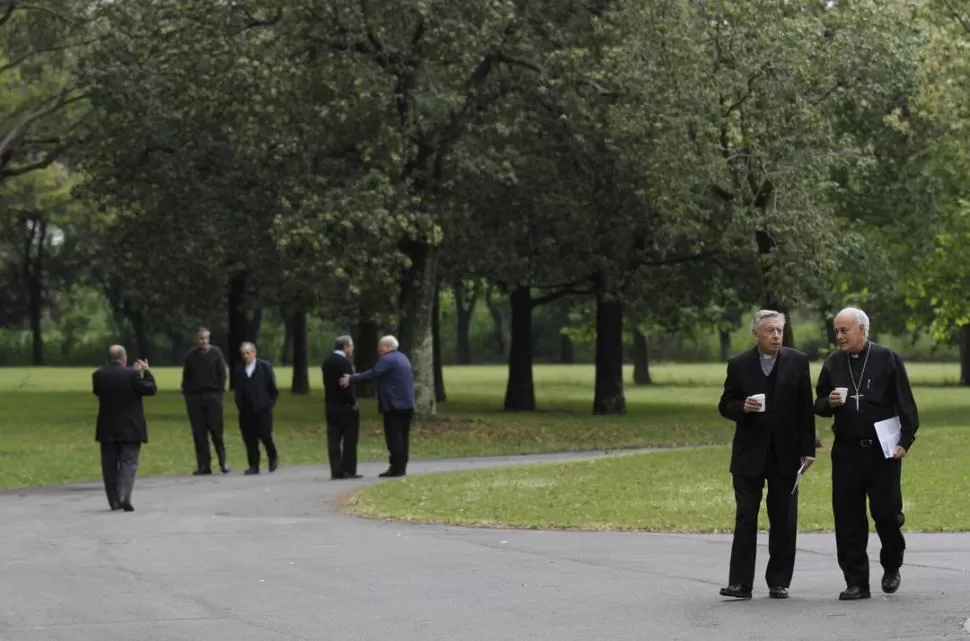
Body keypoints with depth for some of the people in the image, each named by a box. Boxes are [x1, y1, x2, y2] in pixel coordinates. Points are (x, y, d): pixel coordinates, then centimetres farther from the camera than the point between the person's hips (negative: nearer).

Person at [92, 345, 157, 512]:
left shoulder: (98, 376, -3)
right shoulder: (132, 374, -13)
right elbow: (151, 389, -7)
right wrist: (146, 372, 10)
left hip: (107, 429, 3)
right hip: (130, 429, -3)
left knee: (110, 464, 10)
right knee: (129, 462, -1)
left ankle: (114, 501, 11)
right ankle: (124, 497, -18)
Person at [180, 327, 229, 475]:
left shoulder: (215, 353, 3)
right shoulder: (190, 356, 7)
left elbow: (222, 373, 3)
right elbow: (186, 378, 11)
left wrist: (220, 391, -4)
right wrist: (186, 394, 2)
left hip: (212, 396, -2)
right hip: (194, 397, 2)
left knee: (216, 430, -4)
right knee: (199, 433, 1)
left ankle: (223, 461, 7)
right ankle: (203, 465, 5)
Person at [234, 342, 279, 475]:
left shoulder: (265, 366, 3)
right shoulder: (239, 369, 11)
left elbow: (272, 387, 4)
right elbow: (238, 389, 13)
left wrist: (270, 403, -2)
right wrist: (239, 405, 5)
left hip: (262, 408, -3)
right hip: (246, 411, 3)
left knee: (265, 435, -8)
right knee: (249, 439, 0)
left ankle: (273, 458, 18)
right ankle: (254, 466, 5)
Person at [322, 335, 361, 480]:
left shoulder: (327, 362, 10)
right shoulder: (345, 362, -15)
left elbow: (327, 383, 12)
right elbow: (347, 384, -19)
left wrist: (329, 400, 12)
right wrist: (353, 402, -11)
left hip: (331, 405, 7)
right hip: (346, 406, -7)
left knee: (334, 439, 4)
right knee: (350, 439, 0)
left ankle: (336, 471, 2)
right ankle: (348, 470, -3)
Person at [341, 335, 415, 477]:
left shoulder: (387, 359, -12)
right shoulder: (402, 358, 19)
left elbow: (372, 374, -20)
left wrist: (351, 379, -19)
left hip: (394, 405, -10)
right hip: (407, 405, 10)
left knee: (394, 438, -8)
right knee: (402, 436, 10)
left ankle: (396, 468, -9)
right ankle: (401, 467, 12)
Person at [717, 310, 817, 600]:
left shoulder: (797, 362, 3)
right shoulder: (738, 365, 2)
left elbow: (805, 409, 3)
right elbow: (725, 406, 6)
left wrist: (808, 449, -1)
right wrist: (743, 407, -17)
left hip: (785, 453, 1)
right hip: (749, 455, -1)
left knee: (784, 522, 3)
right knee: (745, 519, -2)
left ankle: (779, 582, 11)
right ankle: (740, 583, -1)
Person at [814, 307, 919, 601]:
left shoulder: (887, 359, -3)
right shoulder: (833, 363, 8)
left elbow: (905, 403, -3)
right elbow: (818, 404, 15)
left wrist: (905, 441, -10)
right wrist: (830, 403, -8)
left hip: (883, 451, -4)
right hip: (846, 452, 4)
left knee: (886, 512, -2)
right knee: (847, 518, 1)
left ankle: (891, 566, 25)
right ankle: (856, 582, 8)